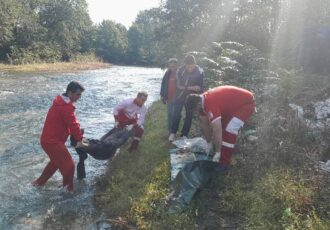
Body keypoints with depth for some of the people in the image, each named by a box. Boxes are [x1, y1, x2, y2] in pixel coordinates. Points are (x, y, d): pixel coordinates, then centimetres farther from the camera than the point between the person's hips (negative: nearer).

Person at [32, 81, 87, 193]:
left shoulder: (61, 101, 11)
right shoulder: (66, 106, -22)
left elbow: (69, 123, 15)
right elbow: (73, 124, -19)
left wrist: (78, 137, 11)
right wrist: (80, 140, -8)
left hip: (49, 138, 11)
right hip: (52, 140, -11)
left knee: (56, 161, 29)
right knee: (68, 164, -6)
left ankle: (40, 181, 43)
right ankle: (68, 188, 12)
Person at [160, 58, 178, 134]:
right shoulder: (167, 74, 6)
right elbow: (163, 84, 9)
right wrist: (163, 96, 6)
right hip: (169, 98, 4)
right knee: (170, 114, 11)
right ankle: (170, 130, 21)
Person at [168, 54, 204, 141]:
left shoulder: (200, 72, -14)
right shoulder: (180, 70, -15)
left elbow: (201, 88, -6)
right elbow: (179, 85, -17)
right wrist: (191, 87, -26)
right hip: (180, 95, -1)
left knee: (189, 115, 5)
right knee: (176, 114, -3)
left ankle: (184, 135, 16)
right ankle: (173, 133, 12)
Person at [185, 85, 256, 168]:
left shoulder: (210, 103, -35)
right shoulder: (202, 100, -5)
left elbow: (217, 130, -35)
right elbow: (204, 124, 5)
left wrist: (217, 153, -26)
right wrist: (209, 142, 11)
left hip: (246, 102, -10)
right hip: (234, 103, 10)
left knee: (229, 130, -19)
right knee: (221, 125, 11)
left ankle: (223, 162, -7)